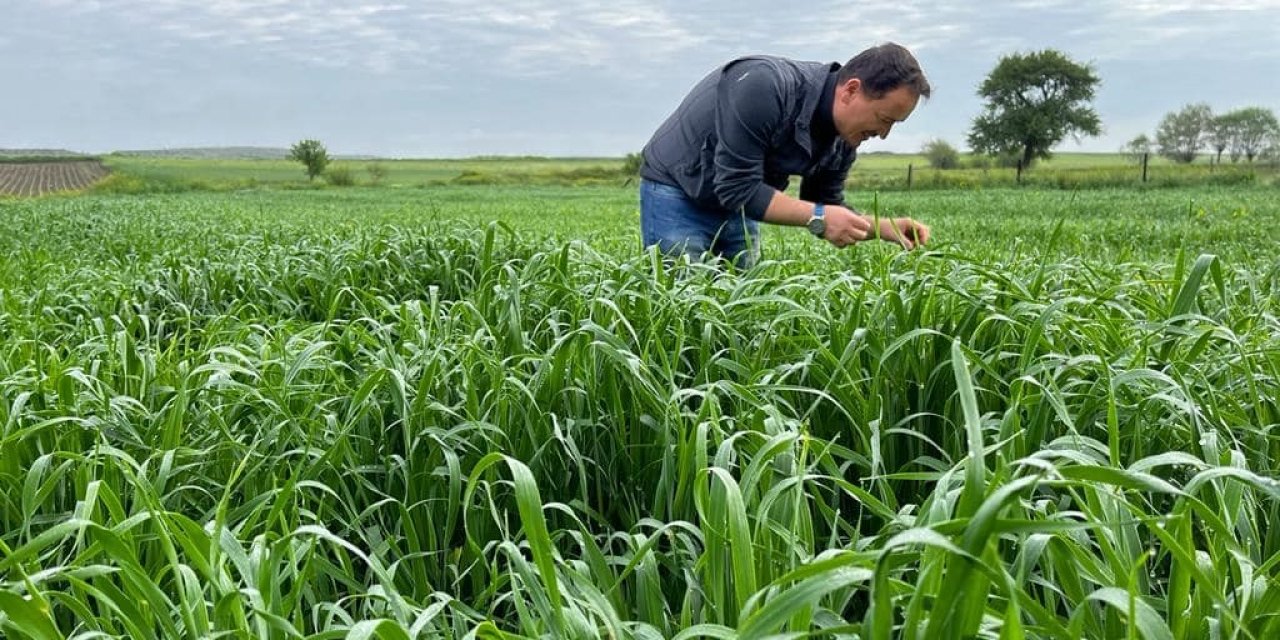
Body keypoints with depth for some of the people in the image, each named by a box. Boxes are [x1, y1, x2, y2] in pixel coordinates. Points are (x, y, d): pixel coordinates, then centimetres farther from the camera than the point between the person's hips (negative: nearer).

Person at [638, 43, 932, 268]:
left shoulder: (843, 138, -9)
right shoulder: (766, 86, -32)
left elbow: (827, 207, 2)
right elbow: (737, 187, -32)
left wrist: (885, 228, -14)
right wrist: (817, 217, -34)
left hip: (738, 204, 7)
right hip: (677, 190, -7)